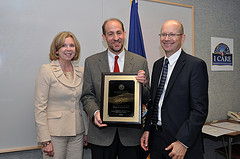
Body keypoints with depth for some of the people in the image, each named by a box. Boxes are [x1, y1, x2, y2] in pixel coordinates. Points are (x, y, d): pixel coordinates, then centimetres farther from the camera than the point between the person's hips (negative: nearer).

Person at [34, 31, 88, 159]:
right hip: (54, 133, -4)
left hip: (77, 133, 5)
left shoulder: (80, 71, 7)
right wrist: (45, 140, -14)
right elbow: (40, 107, -10)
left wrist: (86, 132, 9)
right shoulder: (46, 70, -7)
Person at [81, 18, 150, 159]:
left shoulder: (140, 62, 2)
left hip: (131, 133, 1)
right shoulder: (91, 62, 2)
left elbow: (147, 99, 4)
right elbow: (87, 95, 3)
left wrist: (142, 86, -17)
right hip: (101, 133, 0)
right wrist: (95, 112, -15)